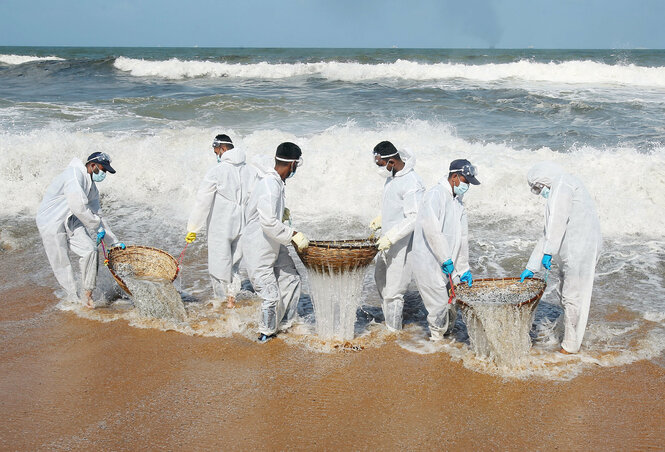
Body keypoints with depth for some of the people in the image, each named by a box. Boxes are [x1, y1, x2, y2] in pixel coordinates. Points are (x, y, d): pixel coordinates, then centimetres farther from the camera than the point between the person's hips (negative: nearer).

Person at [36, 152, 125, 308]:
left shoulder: (92, 187, 10)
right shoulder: (75, 174, -20)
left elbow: (98, 214, 16)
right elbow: (78, 207, -27)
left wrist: (114, 241, 14)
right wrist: (97, 226, -17)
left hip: (70, 221, 8)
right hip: (51, 222, -8)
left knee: (89, 250, -11)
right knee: (62, 264, -2)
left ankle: (88, 295, -3)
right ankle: (73, 298, 14)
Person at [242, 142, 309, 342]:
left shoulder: (275, 182, 4)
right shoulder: (270, 186, -27)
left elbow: (249, 210, 17)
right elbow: (269, 223, -32)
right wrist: (293, 234, -24)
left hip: (274, 245, 10)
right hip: (259, 250, -10)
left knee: (291, 279, 15)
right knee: (271, 295, -3)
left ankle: (284, 323, 29)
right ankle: (266, 333, 19)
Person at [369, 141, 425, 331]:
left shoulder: (412, 184, -24)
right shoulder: (392, 176, 7)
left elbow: (414, 218, -27)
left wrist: (391, 237, -29)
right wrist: (380, 219, 16)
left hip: (402, 244, -10)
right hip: (388, 240, 11)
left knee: (393, 290, -5)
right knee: (380, 277, 23)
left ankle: (393, 331, 7)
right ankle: (387, 319, 39)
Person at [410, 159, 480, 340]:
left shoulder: (458, 200, 15)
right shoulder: (436, 194, -14)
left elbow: (462, 236, 17)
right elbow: (431, 229, -25)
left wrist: (464, 268, 14)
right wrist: (445, 259, -22)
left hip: (446, 264, 9)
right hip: (429, 262, -9)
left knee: (451, 303, 13)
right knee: (439, 304, -4)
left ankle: (447, 332, 30)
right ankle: (437, 337, 11)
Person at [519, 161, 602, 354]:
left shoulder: (563, 183, -4)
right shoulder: (555, 197, 26)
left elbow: (558, 221, -18)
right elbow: (547, 235, 26)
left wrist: (548, 251, -23)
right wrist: (531, 268, 25)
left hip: (581, 249, -10)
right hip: (570, 252, 10)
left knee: (572, 296, -3)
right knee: (564, 293, 18)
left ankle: (571, 345, 5)